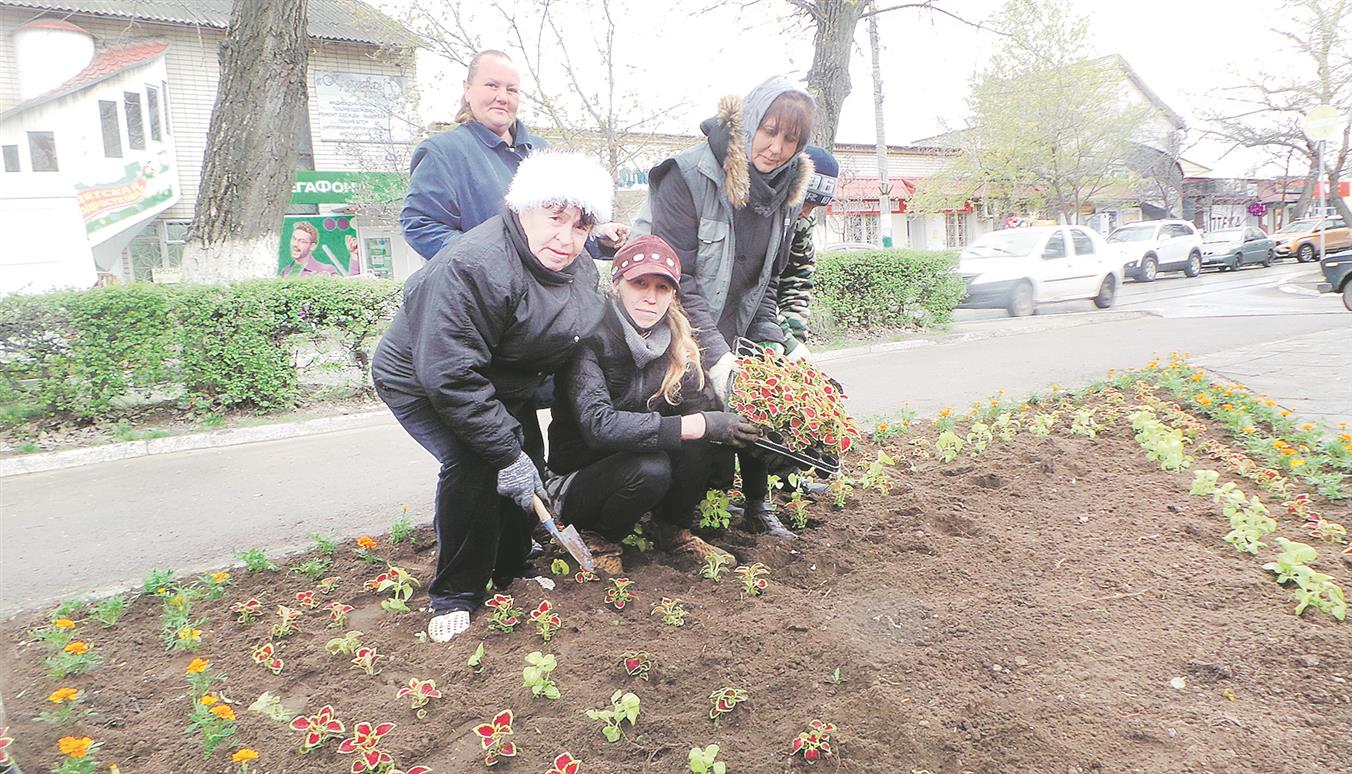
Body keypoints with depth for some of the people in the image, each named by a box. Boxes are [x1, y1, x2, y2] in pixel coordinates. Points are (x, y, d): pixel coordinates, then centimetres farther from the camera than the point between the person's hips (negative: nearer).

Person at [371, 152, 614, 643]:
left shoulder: (580, 270, -7)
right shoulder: (473, 269, -36)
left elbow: (578, 338, 11)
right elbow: (451, 377, -37)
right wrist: (506, 452, -34)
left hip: (499, 382, 8)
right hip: (420, 382, -8)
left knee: (529, 461, 1)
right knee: (472, 462, -26)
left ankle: (509, 570, 24)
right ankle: (455, 596, -7)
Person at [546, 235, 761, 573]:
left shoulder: (675, 340, -3)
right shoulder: (590, 338, -22)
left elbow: (700, 405, -9)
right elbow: (598, 424, -34)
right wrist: (699, 425, -37)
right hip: (576, 480, -5)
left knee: (704, 448, -21)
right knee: (650, 467, -33)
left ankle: (673, 529, 4)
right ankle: (598, 536, -4)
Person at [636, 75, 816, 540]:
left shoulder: (785, 189, 1)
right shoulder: (690, 174, -21)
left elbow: (767, 277, 10)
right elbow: (675, 275, -24)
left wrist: (770, 341, -2)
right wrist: (714, 353, -28)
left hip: (732, 331, 6)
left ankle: (757, 503, 23)